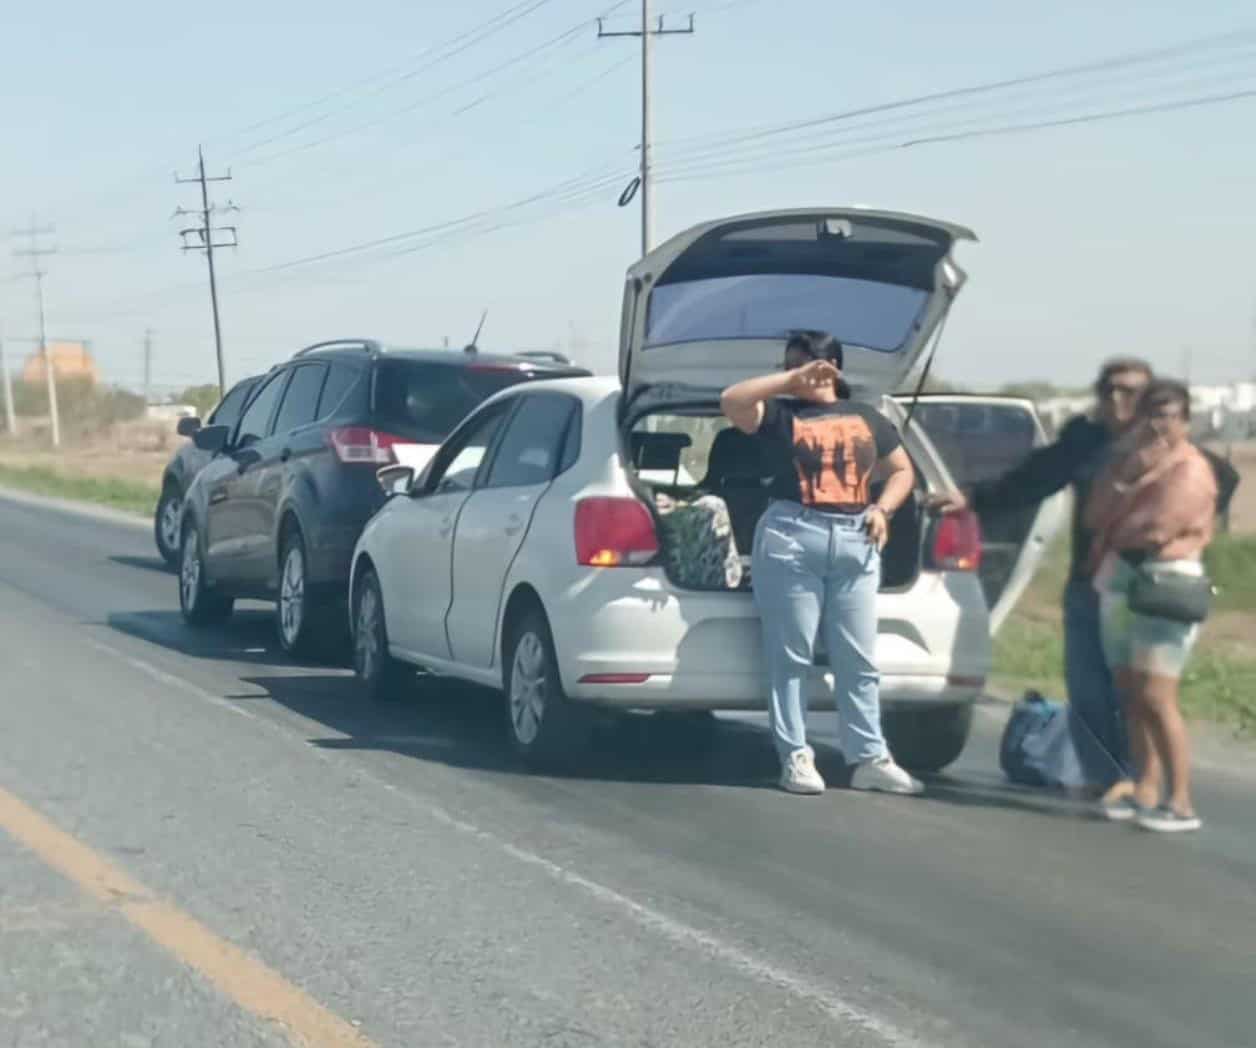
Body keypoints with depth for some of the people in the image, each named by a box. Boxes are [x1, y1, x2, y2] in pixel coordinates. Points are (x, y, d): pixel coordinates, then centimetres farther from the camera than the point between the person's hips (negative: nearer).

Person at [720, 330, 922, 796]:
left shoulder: (867, 419, 17)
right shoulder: (779, 415, 7)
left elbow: (903, 469, 26)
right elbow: (731, 401, -10)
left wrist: (883, 509, 8)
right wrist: (791, 379, -9)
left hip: (855, 543, 3)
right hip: (790, 538, -3)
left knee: (859, 660, 4)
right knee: (791, 656, -3)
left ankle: (870, 759, 9)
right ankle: (796, 758, 2)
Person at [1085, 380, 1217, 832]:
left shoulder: (1191, 470, -8)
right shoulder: (1132, 460, 17)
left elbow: (1156, 529, -19)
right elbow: (1094, 516, 6)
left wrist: (1110, 537, -2)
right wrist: (1126, 470, -6)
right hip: (1118, 585, 8)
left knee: (1156, 698, -13)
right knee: (1132, 695, 6)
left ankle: (1181, 803, -11)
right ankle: (1145, 791, 9)